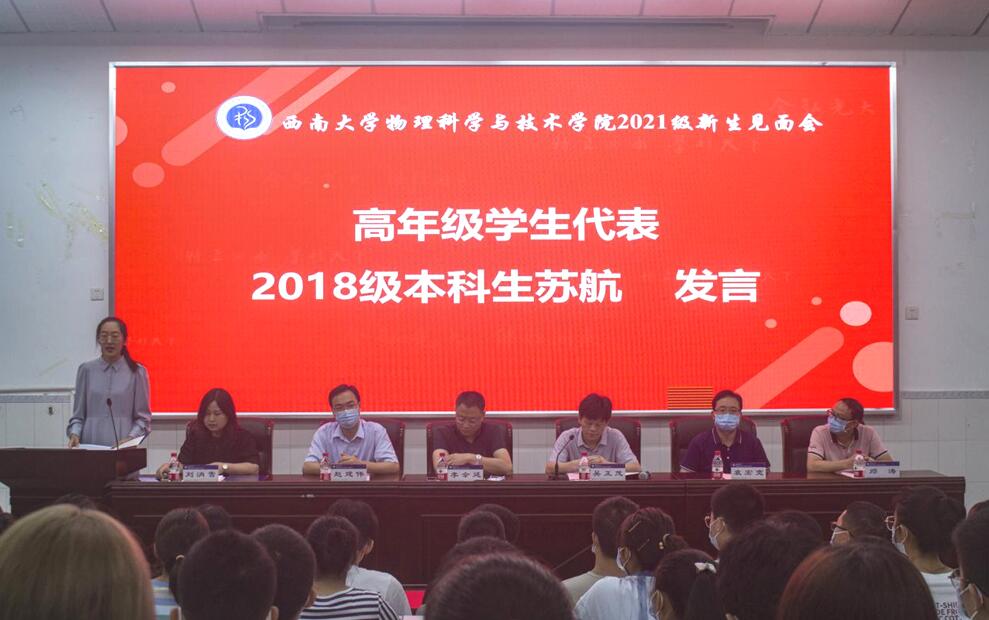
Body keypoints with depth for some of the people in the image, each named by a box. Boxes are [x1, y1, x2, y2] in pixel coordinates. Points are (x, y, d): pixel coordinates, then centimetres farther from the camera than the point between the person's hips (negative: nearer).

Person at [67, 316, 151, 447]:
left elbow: (143, 417, 3)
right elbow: (78, 415, 10)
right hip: (90, 445, 1)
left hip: (122, 447, -1)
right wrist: (74, 434, -7)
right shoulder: (86, 370, 7)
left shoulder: (137, 372, 3)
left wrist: (131, 438, -12)